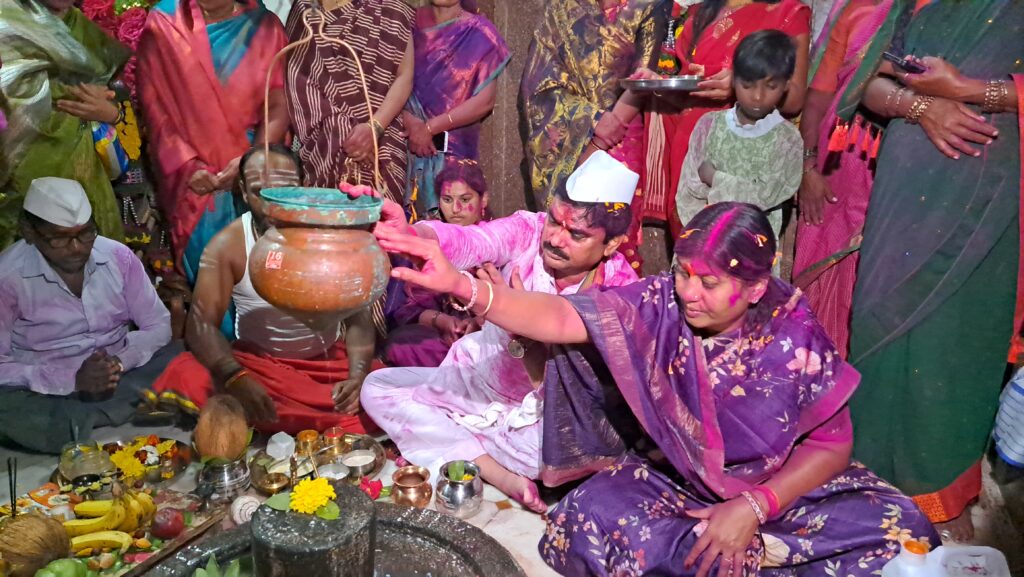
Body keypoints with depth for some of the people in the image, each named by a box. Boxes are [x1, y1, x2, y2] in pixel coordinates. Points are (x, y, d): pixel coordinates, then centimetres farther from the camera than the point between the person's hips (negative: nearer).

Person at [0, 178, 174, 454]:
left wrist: (120, 362, -20)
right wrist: (73, 379, -28)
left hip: (118, 377, 3)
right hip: (49, 390, -2)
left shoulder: (119, 256, -6)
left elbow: (158, 326, -1)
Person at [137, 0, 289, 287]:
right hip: (193, 178, 0)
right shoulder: (162, 24, 2)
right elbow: (155, 107, 0)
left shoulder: (264, 26, 3)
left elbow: (279, 106, -3)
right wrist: (186, 165, -13)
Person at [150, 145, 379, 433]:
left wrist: (358, 377, -31)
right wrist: (236, 378, -39)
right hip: (258, 361, 1)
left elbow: (357, 314, -12)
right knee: (186, 376, -29)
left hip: (330, 358, 0)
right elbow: (201, 324, -19)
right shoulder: (227, 245, -12)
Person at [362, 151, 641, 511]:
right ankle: (500, 475, -14)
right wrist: (410, 234, -60)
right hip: (479, 379, 4)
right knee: (377, 388, -8)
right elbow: (469, 241, -38)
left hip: (542, 412, -4)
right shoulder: (530, 231, -16)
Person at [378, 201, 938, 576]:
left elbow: (832, 444, -10)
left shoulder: (794, 338, -18)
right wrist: (460, 285, -44)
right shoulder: (658, 305, -17)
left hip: (779, 489, 0)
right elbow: (561, 318, -29)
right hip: (675, 485, 1)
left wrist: (753, 507, -23)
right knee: (595, 514, -27)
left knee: (900, 527, -19)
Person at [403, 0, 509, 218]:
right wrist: (409, 121, -14)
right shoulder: (412, 22, 9)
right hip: (407, 143, 2)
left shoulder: (479, 32, 0)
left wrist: (430, 127, -12)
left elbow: (485, 100, -7)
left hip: (453, 149, -2)